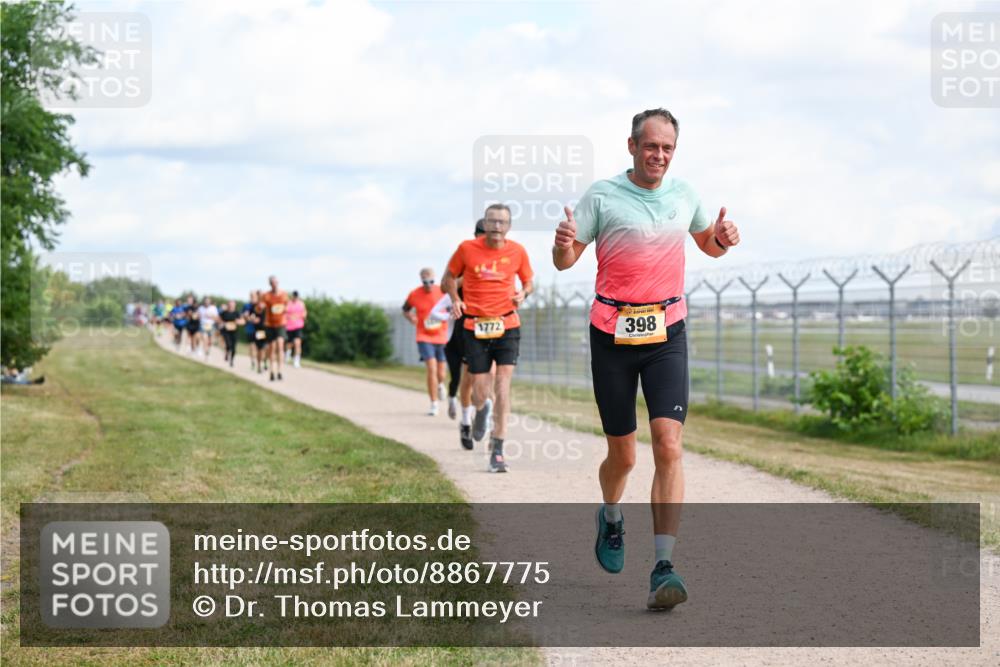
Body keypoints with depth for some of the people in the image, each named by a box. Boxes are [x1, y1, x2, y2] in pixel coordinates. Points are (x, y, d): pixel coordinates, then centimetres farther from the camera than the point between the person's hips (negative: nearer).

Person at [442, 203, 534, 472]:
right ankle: (482, 410, 40)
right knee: (480, 393, 0)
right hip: (475, 327, 0)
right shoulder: (467, 249, -2)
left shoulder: (517, 251, 1)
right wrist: (455, 300, -7)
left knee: (503, 386, -13)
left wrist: (523, 293, -6)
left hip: (507, 326, 0)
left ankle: (497, 450, -8)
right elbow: (449, 278, 12)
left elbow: (528, 281, 17)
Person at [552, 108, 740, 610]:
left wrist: (722, 238, 0)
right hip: (612, 337, -2)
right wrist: (564, 243, -28)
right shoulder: (602, 196, -4)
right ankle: (611, 517, 41)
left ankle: (663, 568, -18)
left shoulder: (683, 194, 7)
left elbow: (708, 246, 24)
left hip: (667, 335, 2)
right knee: (622, 456, 5)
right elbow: (565, 262, -4)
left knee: (668, 445, -15)